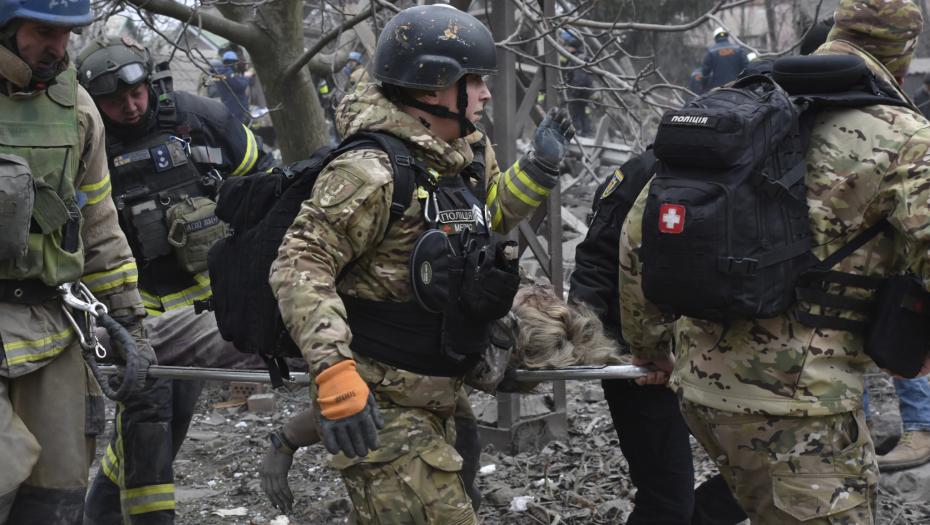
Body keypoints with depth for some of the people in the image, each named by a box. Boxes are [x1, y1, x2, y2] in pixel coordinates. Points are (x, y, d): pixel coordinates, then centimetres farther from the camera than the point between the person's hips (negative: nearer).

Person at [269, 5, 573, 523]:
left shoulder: (449, 162, 10)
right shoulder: (371, 171, -20)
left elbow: (485, 218, 30)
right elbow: (300, 266, -25)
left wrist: (540, 164, 18)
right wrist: (335, 373, -34)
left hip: (432, 404, 10)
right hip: (378, 408, -9)